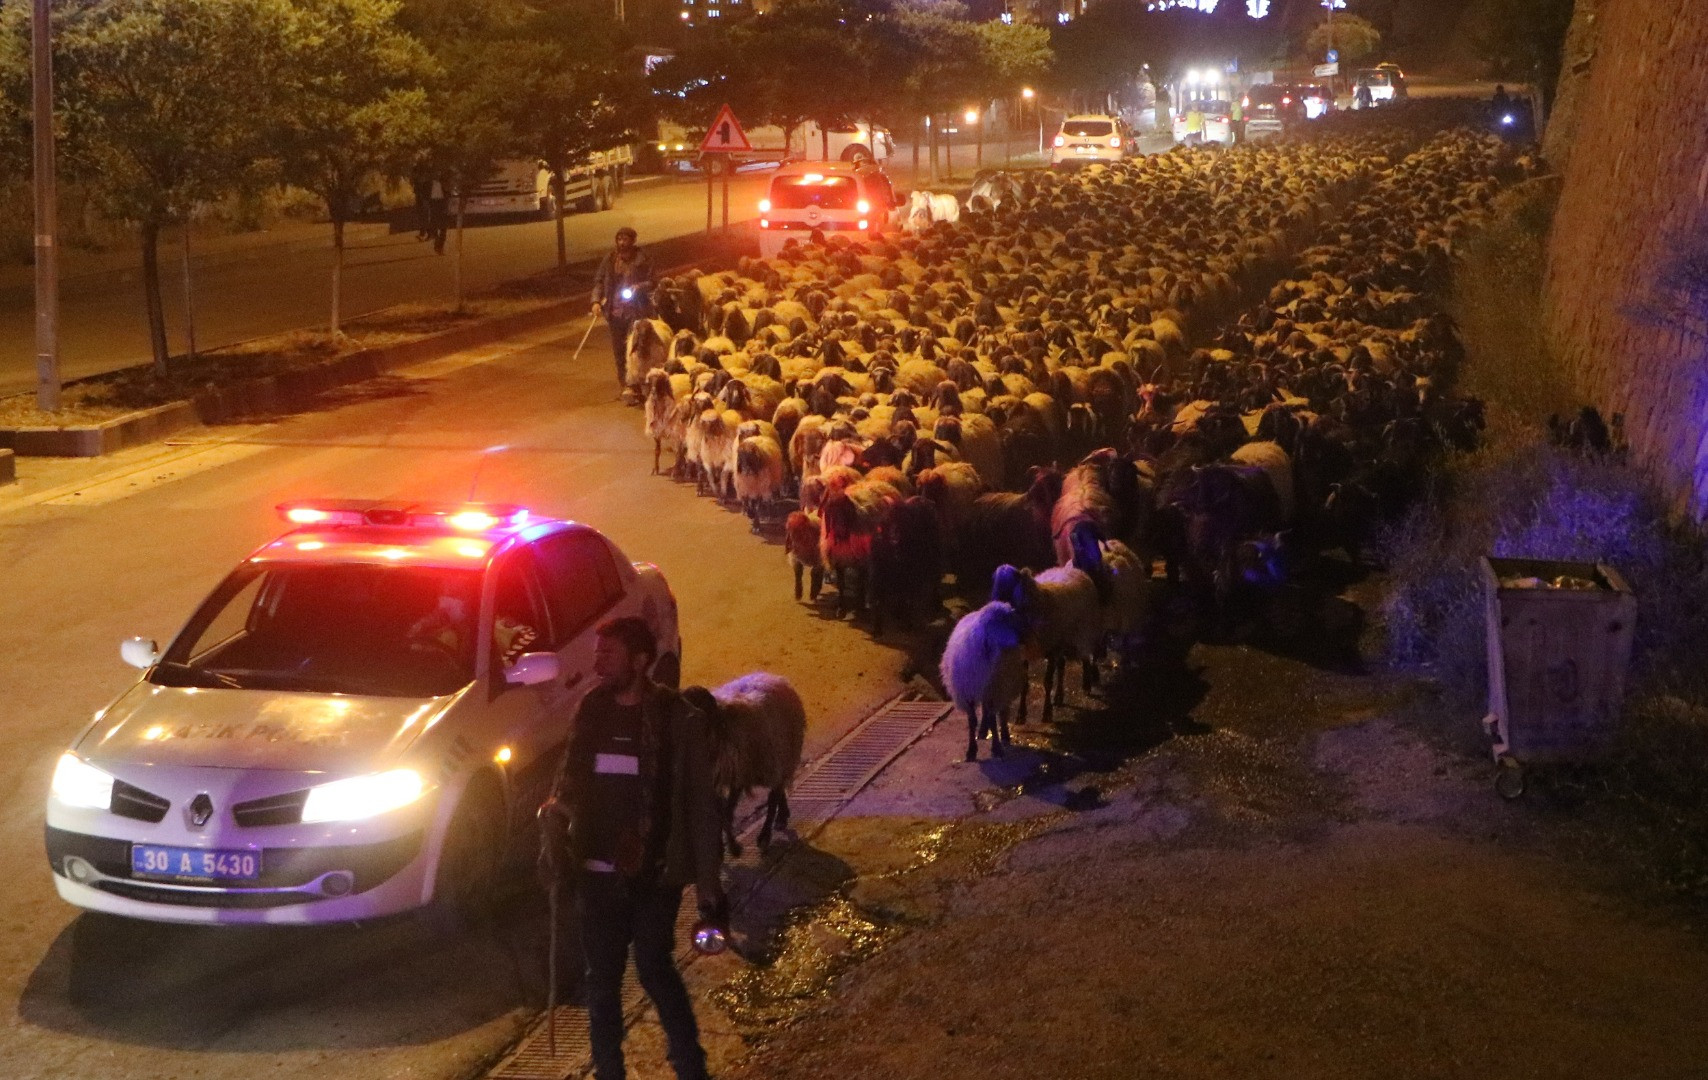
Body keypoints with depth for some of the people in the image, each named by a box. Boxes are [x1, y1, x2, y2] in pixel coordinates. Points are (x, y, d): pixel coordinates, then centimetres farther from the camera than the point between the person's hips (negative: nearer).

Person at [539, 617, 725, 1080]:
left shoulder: (677, 720, -9)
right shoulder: (590, 712, 4)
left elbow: (700, 805, -9)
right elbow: (569, 785, 10)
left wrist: (708, 884, -12)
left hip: (655, 873, -4)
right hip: (598, 872, 4)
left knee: (654, 968, -4)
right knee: (602, 977, 10)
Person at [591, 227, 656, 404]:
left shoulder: (643, 259, -5)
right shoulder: (610, 258, 3)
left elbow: (651, 283, -3)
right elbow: (599, 281, 5)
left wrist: (638, 287, -23)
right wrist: (596, 301, -9)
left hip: (636, 310, -3)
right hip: (615, 309, 3)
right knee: (618, 349, 9)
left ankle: (631, 386, -11)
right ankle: (623, 382, 23)